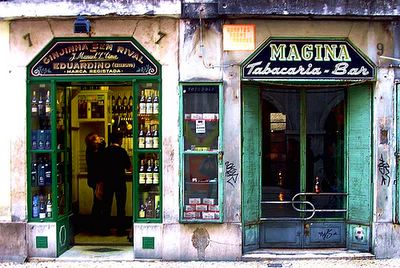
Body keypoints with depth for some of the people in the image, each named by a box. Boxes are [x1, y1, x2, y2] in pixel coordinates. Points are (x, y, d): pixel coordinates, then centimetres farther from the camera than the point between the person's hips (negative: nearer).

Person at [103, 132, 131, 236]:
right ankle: (120, 229, 6)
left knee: (107, 205, 10)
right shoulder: (122, 151, -10)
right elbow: (128, 167, -4)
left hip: (107, 181, 4)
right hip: (120, 181, -4)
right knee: (120, 206, 4)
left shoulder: (105, 151, 1)